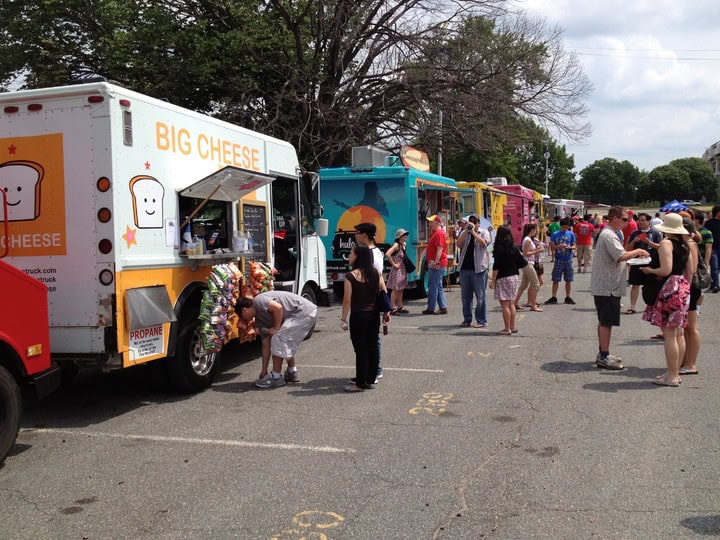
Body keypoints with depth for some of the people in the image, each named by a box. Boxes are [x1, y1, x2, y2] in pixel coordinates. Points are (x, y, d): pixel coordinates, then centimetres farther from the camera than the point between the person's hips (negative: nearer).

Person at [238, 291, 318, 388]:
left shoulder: (258, 301, -7)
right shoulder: (259, 319, 18)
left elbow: (278, 307, -25)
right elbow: (266, 346, 18)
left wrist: (276, 328, -12)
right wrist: (264, 371, 17)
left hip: (304, 311, -10)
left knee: (278, 339, -8)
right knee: (286, 342, 23)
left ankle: (276, 377, 0)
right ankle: (292, 373, 33)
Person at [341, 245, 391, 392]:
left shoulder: (351, 276, -12)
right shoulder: (376, 273, 3)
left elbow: (347, 300, -11)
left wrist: (343, 319, -4)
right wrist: (386, 312, 13)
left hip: (358, 316, -5)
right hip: (374, 315, 5)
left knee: (361, 350, 0)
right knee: (373, 347, 11)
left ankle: (360, 383, 6)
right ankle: (370, 379, 21)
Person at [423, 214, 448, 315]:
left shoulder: (439, 233, -14)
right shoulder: (435, 233, 18)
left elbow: (440, 249, -23)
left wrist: (436, 262, -26)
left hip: (436, 264, -11)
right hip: (433, 263, 11)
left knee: (433, 286, -6)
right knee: (438, 287, 12)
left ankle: (430, 308, -2)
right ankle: (443, 307, 15)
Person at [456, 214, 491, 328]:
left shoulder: (484, 232, 5)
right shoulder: (464, 233, 14)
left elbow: (484, 243, -15)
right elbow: (459, 244, -3)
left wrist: (473, 232, -14)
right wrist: (466, 230, -9)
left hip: (478, 269, -4)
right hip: (464, 268, 4)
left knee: (480, 297, -2)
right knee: (465, 297, 9)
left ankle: (481, 321, 4)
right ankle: (467, 320, 19)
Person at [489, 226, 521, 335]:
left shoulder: (499, 248, -13)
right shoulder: (514, 247, 4)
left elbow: (496, 266, -16)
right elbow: (522, 262, 10)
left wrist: (493, 280, -12)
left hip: (503, 278, -7)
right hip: (514, 277, 7)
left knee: (505, 304, -3)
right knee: (511, 303, 14)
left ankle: (507, 329, -1)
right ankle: (512, 327, 18)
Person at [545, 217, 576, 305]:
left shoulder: (571, 234, 5)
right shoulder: (555, 235, 0)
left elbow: (574, 246, 6)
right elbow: (552, 246, -2)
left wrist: (569, 247, -16)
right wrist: (559, 246, -20)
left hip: (568, 260, 2)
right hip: (558, 260, -2)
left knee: (568, 280, 6)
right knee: (555, 279, -1)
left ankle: (568, 297, 16)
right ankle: (554, 297, 4)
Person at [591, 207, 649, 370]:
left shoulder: (607, 234, 17)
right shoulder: (609, 235, -18)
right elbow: (621, 256, -26)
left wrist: (634, 255, 13)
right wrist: (637, 251, -12)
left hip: (605, 286, 11)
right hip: (608, 287, -11)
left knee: (604, 321, 15)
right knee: (606, 322, -6)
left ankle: (603, 354, 23)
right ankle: (604, 357, -1)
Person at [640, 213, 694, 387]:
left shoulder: (666, 243, -13)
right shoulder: (685, 245, 11)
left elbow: (666, 270, -21)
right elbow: (690, 271, 14)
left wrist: (650, 270, -5)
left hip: (669, 288, -9)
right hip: (683, 288, 9)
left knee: (669, 333, -4)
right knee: (679, 333, 13)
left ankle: (671, 376, -1)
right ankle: (676, 372, 20)